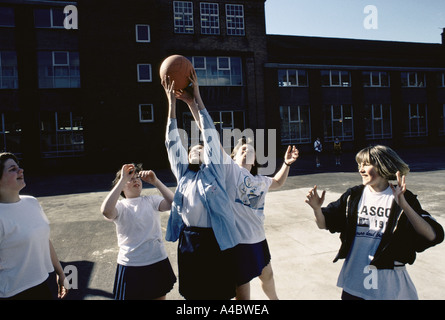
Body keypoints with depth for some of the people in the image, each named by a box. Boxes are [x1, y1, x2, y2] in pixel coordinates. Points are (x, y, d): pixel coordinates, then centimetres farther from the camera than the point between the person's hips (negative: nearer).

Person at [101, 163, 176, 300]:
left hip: (158, 262, 2)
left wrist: (155, 181, -23)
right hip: (130, 266, -2)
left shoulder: (151, 200, 1)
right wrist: (123, 180, -27)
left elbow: (173, 203, -18)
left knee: (159, 296, 18)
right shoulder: (120, 206, -4)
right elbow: (106, 211, -28)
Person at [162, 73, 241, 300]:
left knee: (220, 293, 9)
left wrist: (197, 99, 1)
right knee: (193, 293, 16)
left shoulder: (213, 171, 4)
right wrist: (171, 103, 2)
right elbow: (172, 142, 7)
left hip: (217, 241, -3)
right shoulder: (183, 174, 11)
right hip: (189, 241, 3)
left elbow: (210, 136, -1)